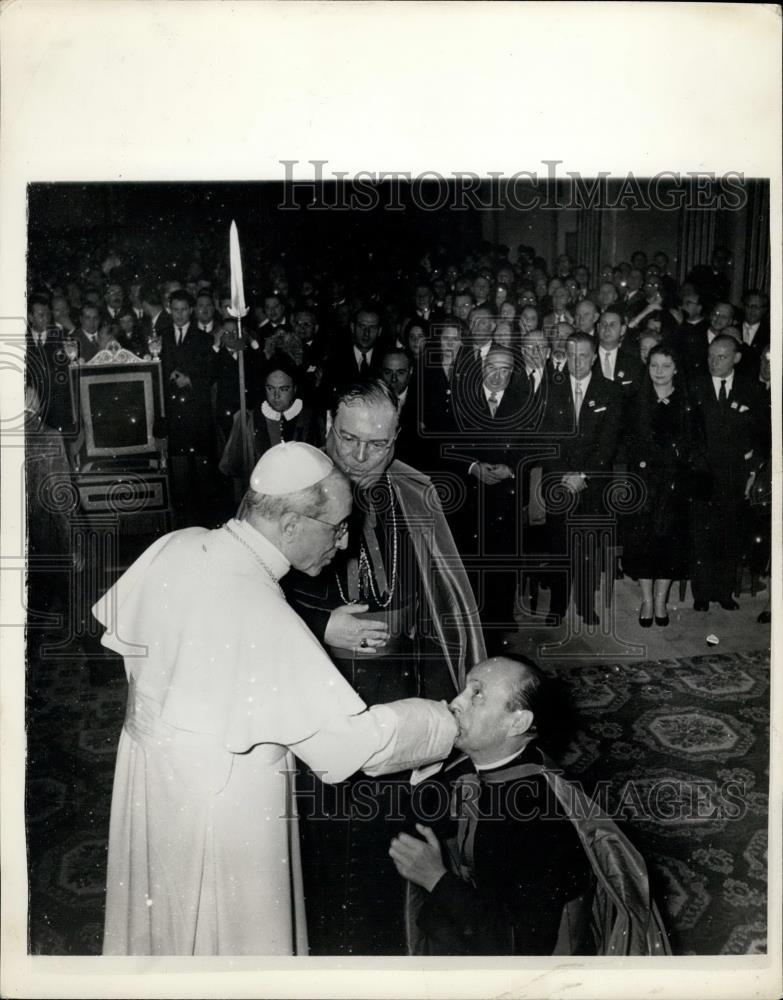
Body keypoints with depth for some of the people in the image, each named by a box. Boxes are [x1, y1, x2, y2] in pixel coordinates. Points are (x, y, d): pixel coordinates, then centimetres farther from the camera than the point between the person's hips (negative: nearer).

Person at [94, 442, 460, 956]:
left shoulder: (176, 546, -10)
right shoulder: (261, 615, -31)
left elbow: (116, 619, 9)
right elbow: (353, 740, -26)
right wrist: (448, 722, -13)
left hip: (149, 761, 7)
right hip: (224, 795, -7)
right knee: (232, 933, 15)